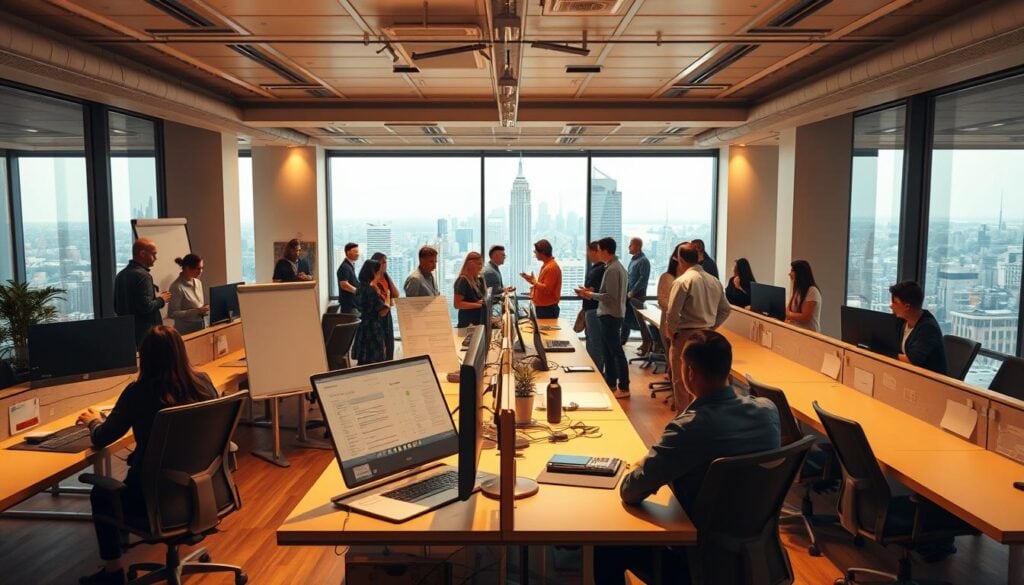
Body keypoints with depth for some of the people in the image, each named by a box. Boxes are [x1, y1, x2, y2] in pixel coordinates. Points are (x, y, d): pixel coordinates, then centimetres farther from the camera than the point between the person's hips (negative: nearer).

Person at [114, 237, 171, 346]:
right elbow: (146, 307, -22)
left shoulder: (120, 275, 11)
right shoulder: (142, 275, -15)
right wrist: (161, 300, -4)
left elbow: (117, 308, 17)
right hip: (145, 333, -9)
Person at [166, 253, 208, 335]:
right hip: (186, 330, -6)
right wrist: (196, 311, -22)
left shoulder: (198, 282, 8)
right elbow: (172, 313, -17)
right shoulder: (177, 286, -15)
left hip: (201, 327, 7)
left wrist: (205, 309, -3)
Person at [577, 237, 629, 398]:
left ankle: (624, 388, 3)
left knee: (615, 351, -4)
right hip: (611, 314, 10)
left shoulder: (612, 269, -19)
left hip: (610, 316, -10)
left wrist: (591, 294, -12)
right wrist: (591, 294, 11)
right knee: (608, 350, 16)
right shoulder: (617, 266, 13)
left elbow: (610, 296, -22)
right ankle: (611, 384, 25)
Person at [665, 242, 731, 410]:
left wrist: (671, 332, -2)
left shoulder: (683, 281, -15)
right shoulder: (714, 281, 5)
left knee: (682, 382, 6)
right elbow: (725, 309, 11)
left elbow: (672, 313, -18)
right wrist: (712, 326, 16)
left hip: (685, 336, -6)